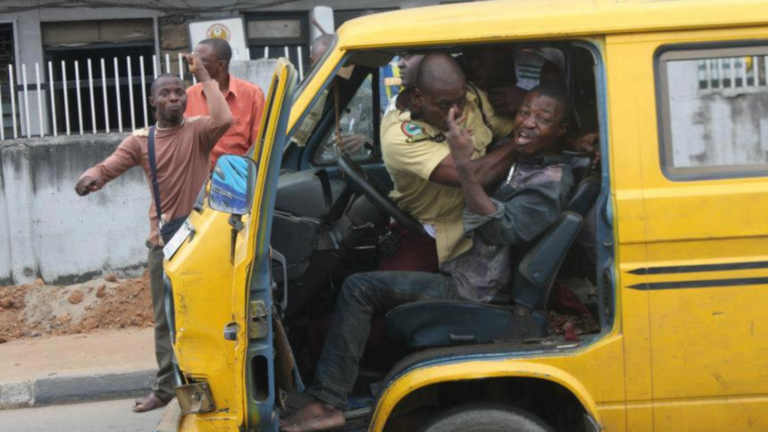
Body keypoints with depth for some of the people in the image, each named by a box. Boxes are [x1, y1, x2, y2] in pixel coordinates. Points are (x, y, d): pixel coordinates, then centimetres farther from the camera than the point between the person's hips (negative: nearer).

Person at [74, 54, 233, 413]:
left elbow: (224, 120, -26)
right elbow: (107, 167, -9)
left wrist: (204, 77, -20)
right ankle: (165, 387, 20)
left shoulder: (197, 131, -4)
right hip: (162, 241, 3)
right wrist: (90, 178, -32)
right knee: (165, 319, 11)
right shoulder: (139, 141, 4)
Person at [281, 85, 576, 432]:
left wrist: (464, 164, -37)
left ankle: (327, 403, -14)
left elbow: (499, 230, -31)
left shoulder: (552, 180, -16)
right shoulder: (519, 160, 13)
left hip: (470, 292, -10)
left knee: (360, 289, -17)